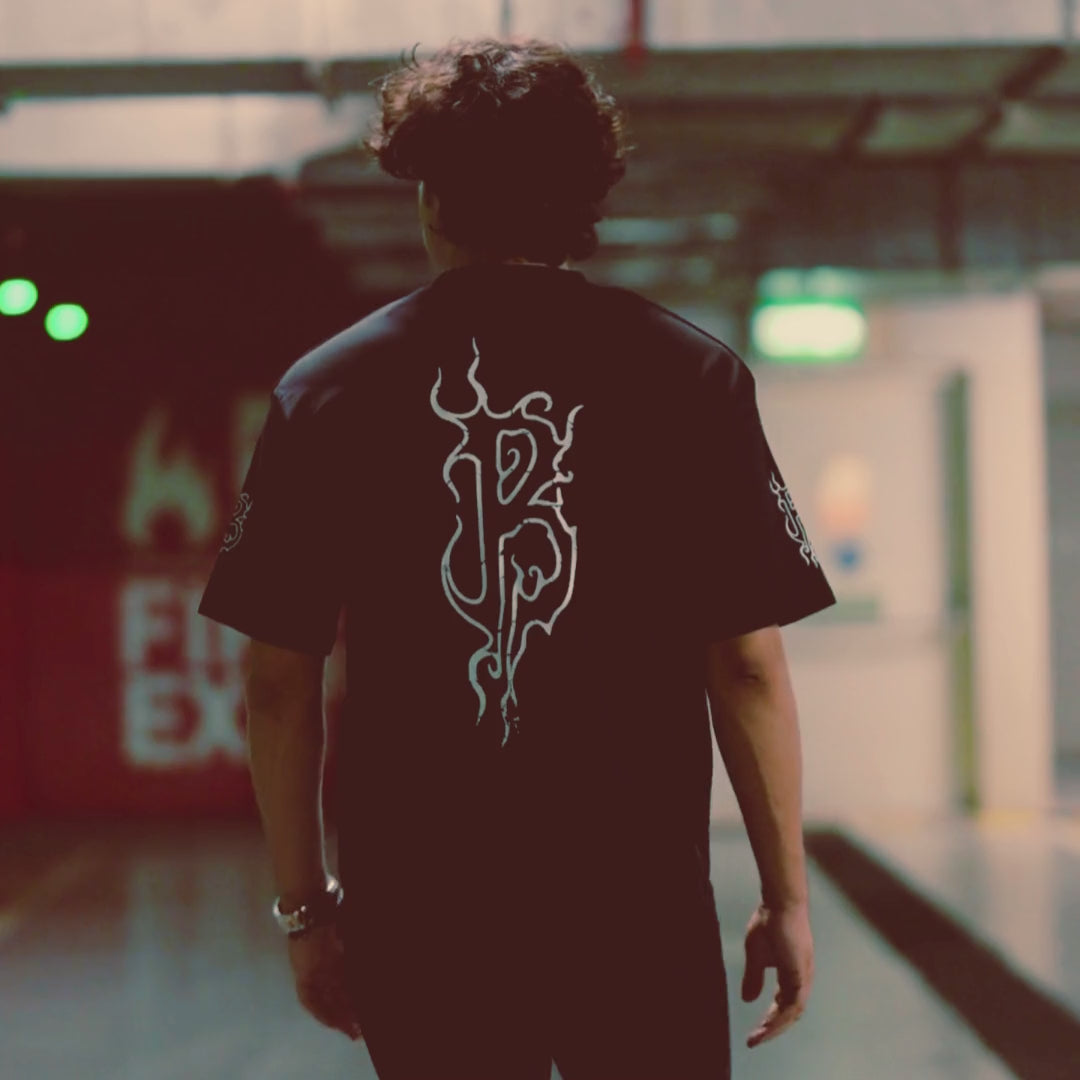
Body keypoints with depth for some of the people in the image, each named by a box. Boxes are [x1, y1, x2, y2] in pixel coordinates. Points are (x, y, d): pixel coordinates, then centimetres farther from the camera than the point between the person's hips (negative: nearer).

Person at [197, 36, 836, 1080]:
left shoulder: (328, 388, 0)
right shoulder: (689, 374, -2)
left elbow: (277, 682, 1)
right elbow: (747, 662, -4)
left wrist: (306, 907, 11)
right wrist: (785, 894, 5)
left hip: (417, 917, 1)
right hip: (642, 911, -1)